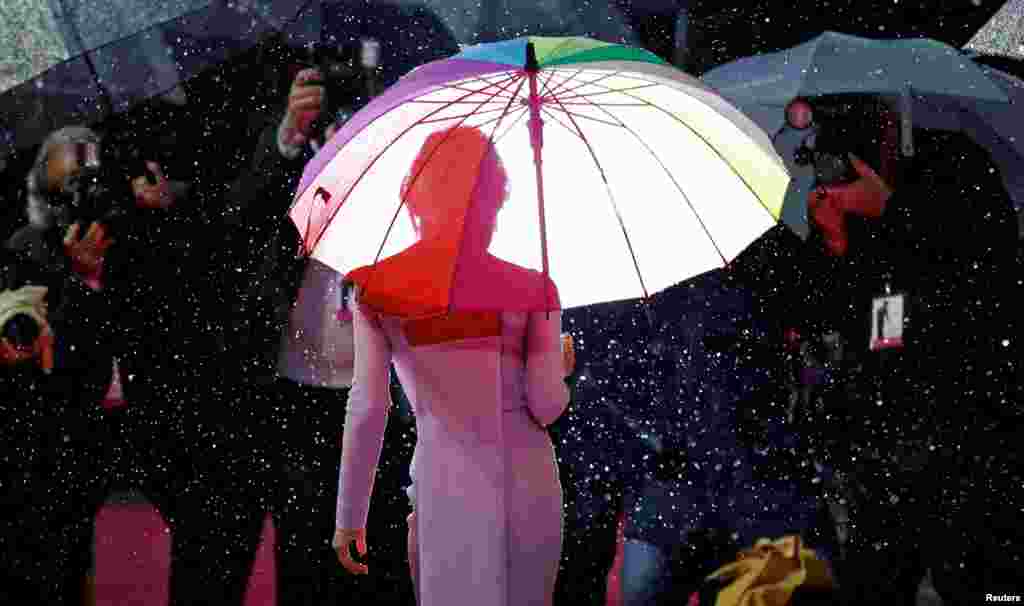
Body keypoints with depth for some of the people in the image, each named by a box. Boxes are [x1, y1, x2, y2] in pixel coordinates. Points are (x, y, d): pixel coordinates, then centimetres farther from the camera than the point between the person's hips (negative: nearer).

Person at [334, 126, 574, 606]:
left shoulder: (378, 289, -2)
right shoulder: (531, 289, -1)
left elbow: (367, 408, -7)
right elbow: (548, 405, -5)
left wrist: (349, 515, 0)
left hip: (447, 486, -1)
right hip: (529, 484, 1)